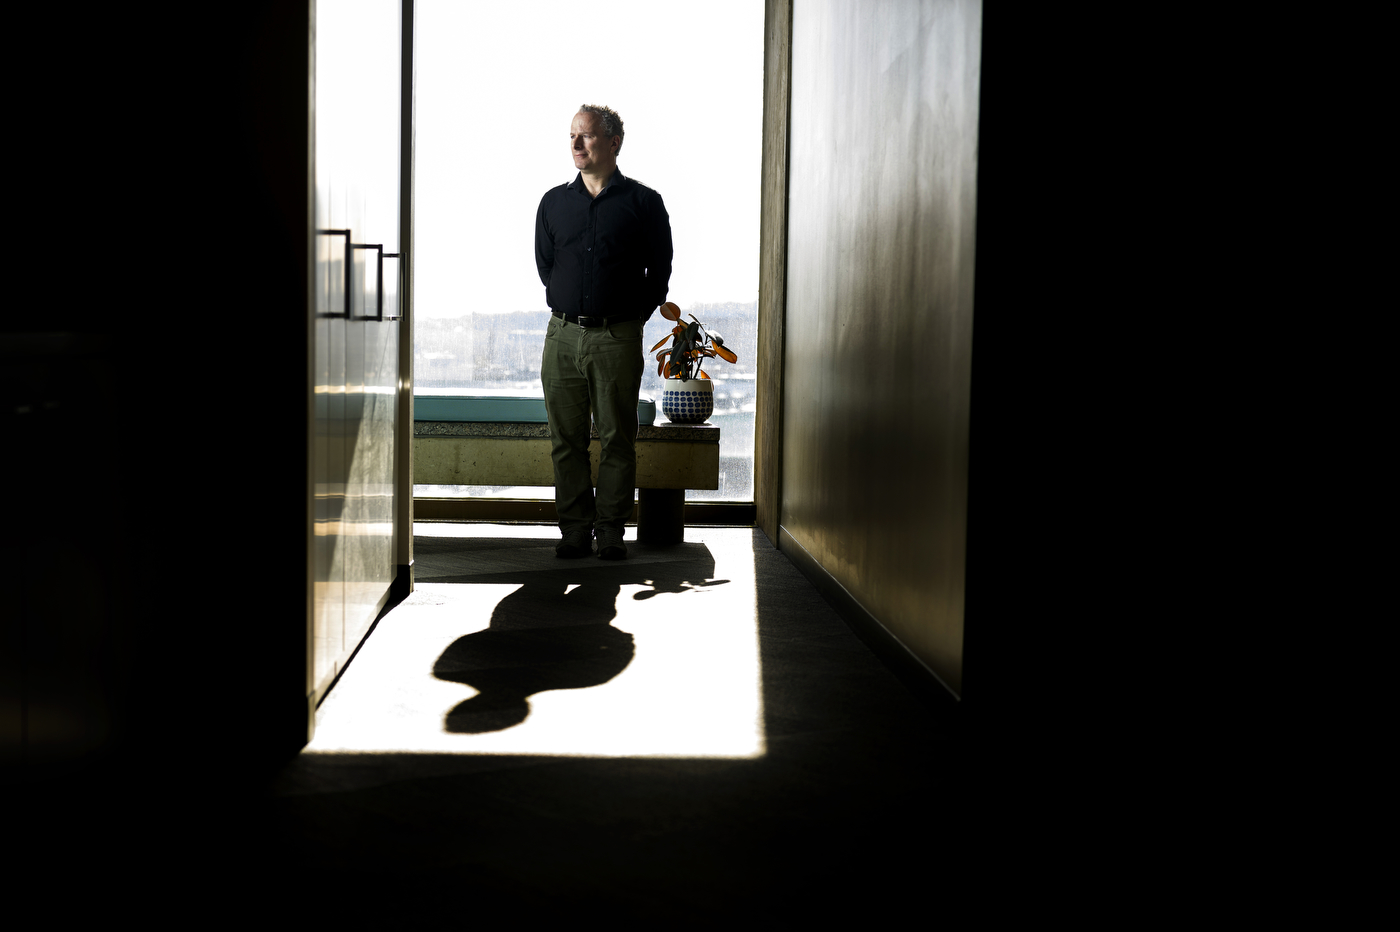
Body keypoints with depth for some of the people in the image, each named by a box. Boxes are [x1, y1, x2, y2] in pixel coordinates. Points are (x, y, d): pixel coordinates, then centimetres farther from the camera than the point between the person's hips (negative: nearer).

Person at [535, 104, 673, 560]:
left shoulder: (643, 202, 2)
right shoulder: (554, 202, 12)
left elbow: (660, 271, 6)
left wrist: (627, 321, 5)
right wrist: (570, 313, 11)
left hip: (618, 339, -3)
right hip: (563, 335, 3)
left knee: (617, 438, 0)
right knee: (567, 439, 4)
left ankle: (611, 531, 9)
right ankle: (576, 530, 12)